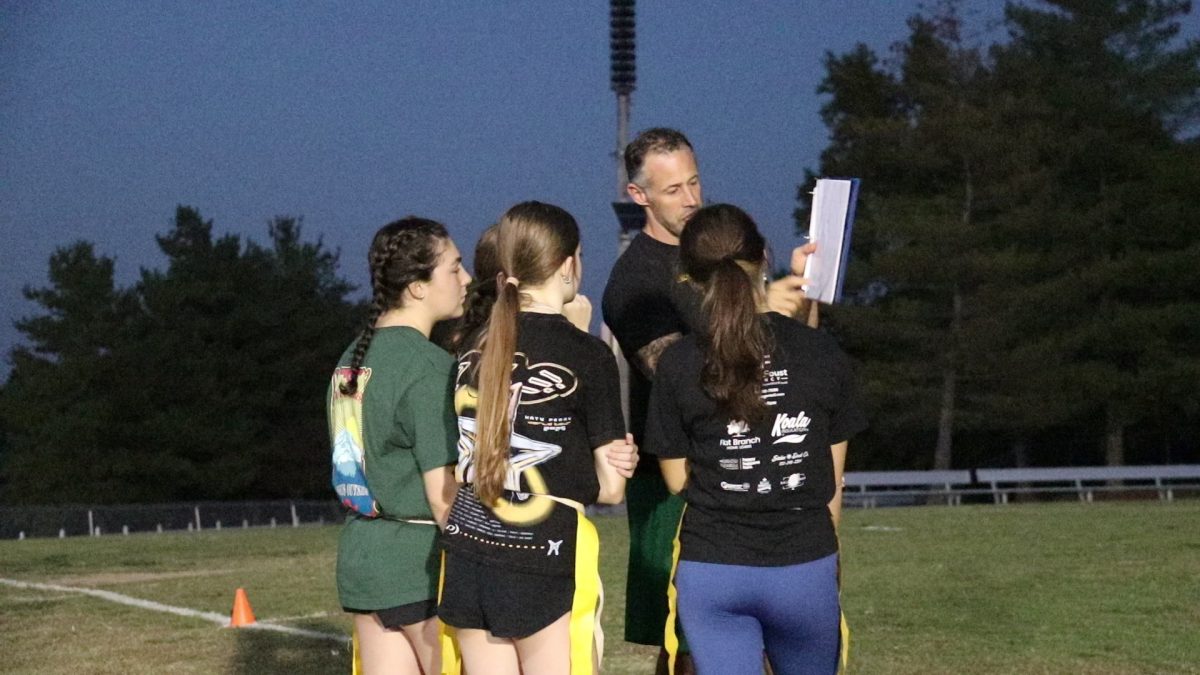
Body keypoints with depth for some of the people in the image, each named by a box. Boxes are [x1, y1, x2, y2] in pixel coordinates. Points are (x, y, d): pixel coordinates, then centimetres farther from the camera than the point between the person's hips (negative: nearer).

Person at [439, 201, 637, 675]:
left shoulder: (474, 353, 9)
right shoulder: (586, 355, -6)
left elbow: (460, 465, 11)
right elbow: (610, 488, -3)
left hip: (466, 559, 5)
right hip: (545, 563, -5)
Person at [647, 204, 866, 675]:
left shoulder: (679, 366, -5)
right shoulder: (821, 354, -2)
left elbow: (677, 480, 3)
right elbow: (833, 482, 4)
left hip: (711, 574, -1)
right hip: (806, 570, 1)